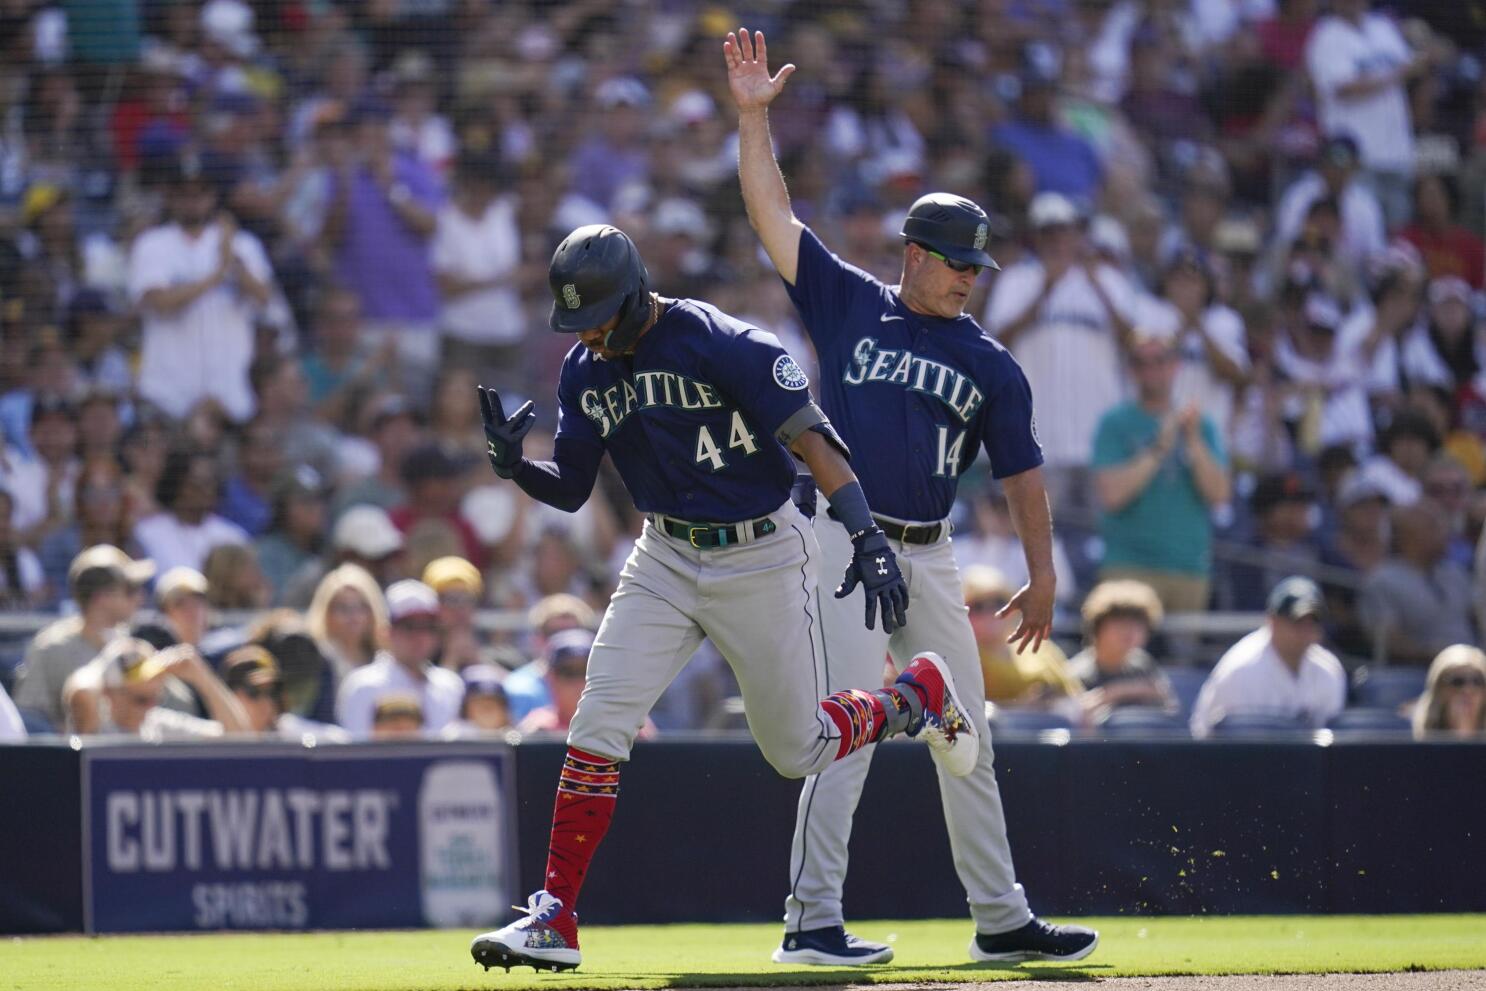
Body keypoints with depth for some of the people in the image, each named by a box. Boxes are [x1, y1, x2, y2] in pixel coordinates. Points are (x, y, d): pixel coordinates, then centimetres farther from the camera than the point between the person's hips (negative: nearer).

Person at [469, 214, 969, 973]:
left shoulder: (724, 346, -21)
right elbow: (570, 490, 6)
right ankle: (554, 919, -9)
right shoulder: (585, 370, -1)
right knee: (600, 723, -11)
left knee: (795, 752, 6)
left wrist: (869, 538, -34)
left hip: (761, 560, -5)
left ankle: (916, 696, 36)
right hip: (666, 560, 5)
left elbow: (811, 438, -24)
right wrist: (514, 463, -17)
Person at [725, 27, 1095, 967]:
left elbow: (1021, 468, 11)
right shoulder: (848, 305, 4)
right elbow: (773, 214, 0)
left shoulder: (988, 364, 10)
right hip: (845, 543, -4)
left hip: (930, 557, 4)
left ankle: (1002, 918, 15)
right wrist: (754, 115, -9)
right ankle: (812, 922, -12)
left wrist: (1044, 577, 4)